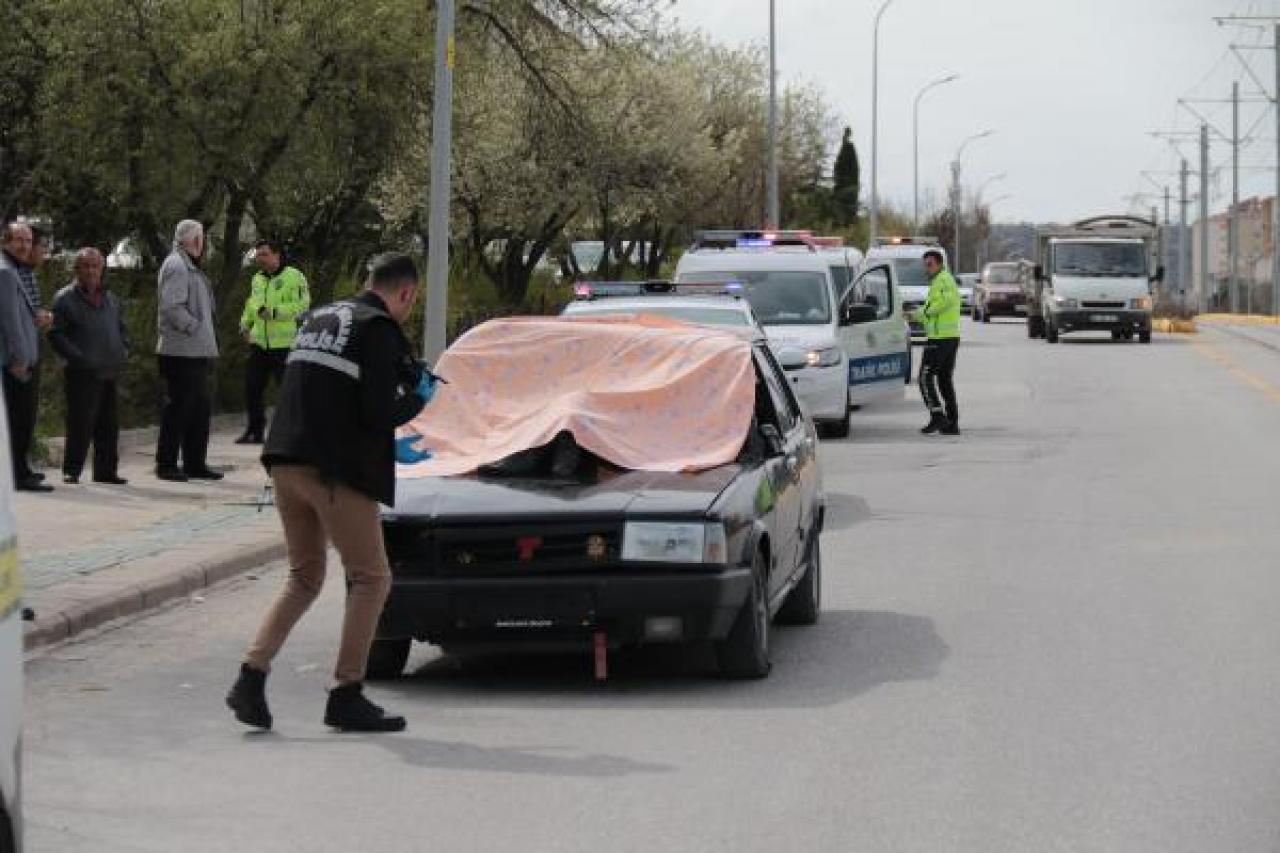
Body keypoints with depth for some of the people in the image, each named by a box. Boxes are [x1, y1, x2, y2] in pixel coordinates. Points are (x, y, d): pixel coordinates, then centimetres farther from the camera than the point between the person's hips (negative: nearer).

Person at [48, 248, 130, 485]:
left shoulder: (111, 299, 19)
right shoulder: (65, 298, -1)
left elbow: (122, 330, 29)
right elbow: (56, 335, -6)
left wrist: (123, 352, 11)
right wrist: (78, 357, -16)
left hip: (110, 374, 6)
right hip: (82, 374, -6)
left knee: (109, 425, 8)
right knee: (81, 423, -9)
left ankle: (106, 470, 15)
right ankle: (72, 470, -3)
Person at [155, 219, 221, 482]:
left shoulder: (189, 266, 21)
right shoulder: (176, 266, -11)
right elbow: (171, 306, -21)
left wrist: (207, 340, 15)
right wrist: (194, 327, -19)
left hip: (197, 352, 10)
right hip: (181, 351, -10)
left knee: (201, 406, 13)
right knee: (178, 406, -6)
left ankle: (195, 463, 20)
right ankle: (166, 463, 0)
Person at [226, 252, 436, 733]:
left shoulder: (320, 319, 20)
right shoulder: (379, 329, -6)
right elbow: (378, 413, -14)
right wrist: (418, 400, 7)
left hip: (286, 461, 8)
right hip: (337, 470, -8)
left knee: (304, 579, 18)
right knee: (371, 578, 4)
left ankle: (251, 678, 3)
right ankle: (347, 697, 1)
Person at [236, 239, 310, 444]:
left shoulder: (293, 276, -6)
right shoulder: (257, 279, 17)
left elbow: (303, 304, -14)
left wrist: (274, 312, -22)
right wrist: (245, 324, 12)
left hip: (284, 344, -7)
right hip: (259, 343, 7)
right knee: (252, 388, 6)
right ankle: (255, 431, 16)